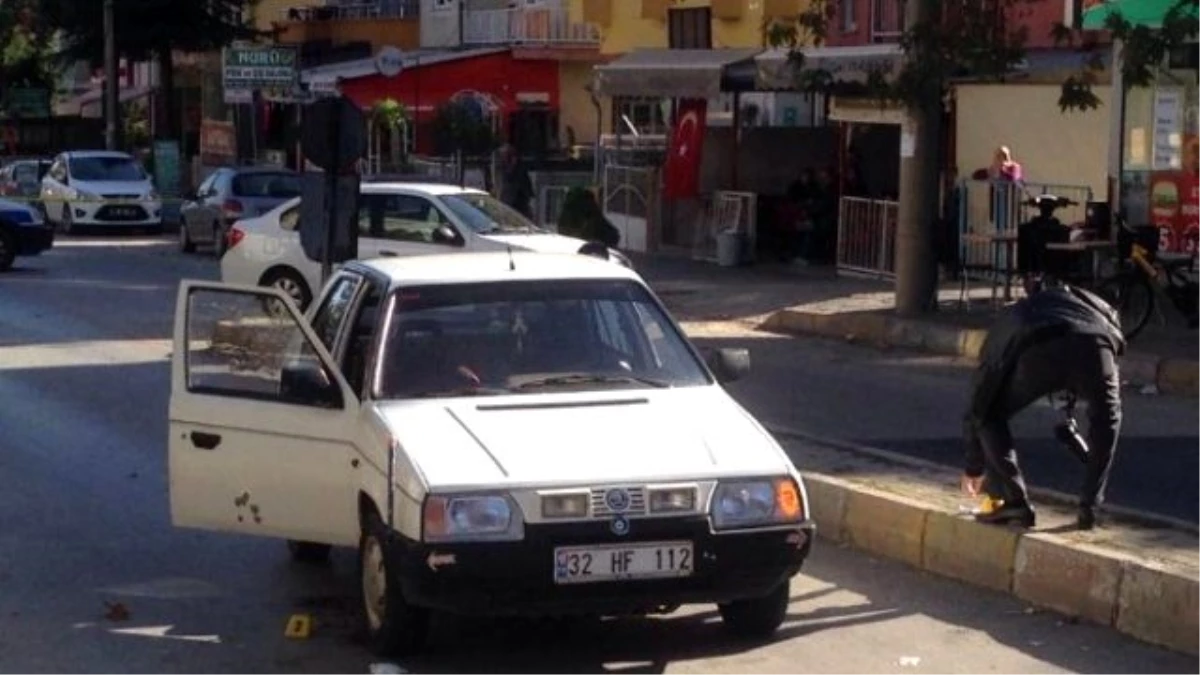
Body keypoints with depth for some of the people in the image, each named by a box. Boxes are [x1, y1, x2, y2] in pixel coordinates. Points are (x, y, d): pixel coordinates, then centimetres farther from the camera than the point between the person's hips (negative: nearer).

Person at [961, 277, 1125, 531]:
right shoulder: (1087, 300, 44)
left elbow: (978, 404, 41)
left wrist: (974, 468, 49)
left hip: (1037, 352, -1)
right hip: (1094, 346, 2)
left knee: (990, 418, 22)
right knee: (1105, 419, 31)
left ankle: (1014, 501, 14)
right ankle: (1089, 507, 26)